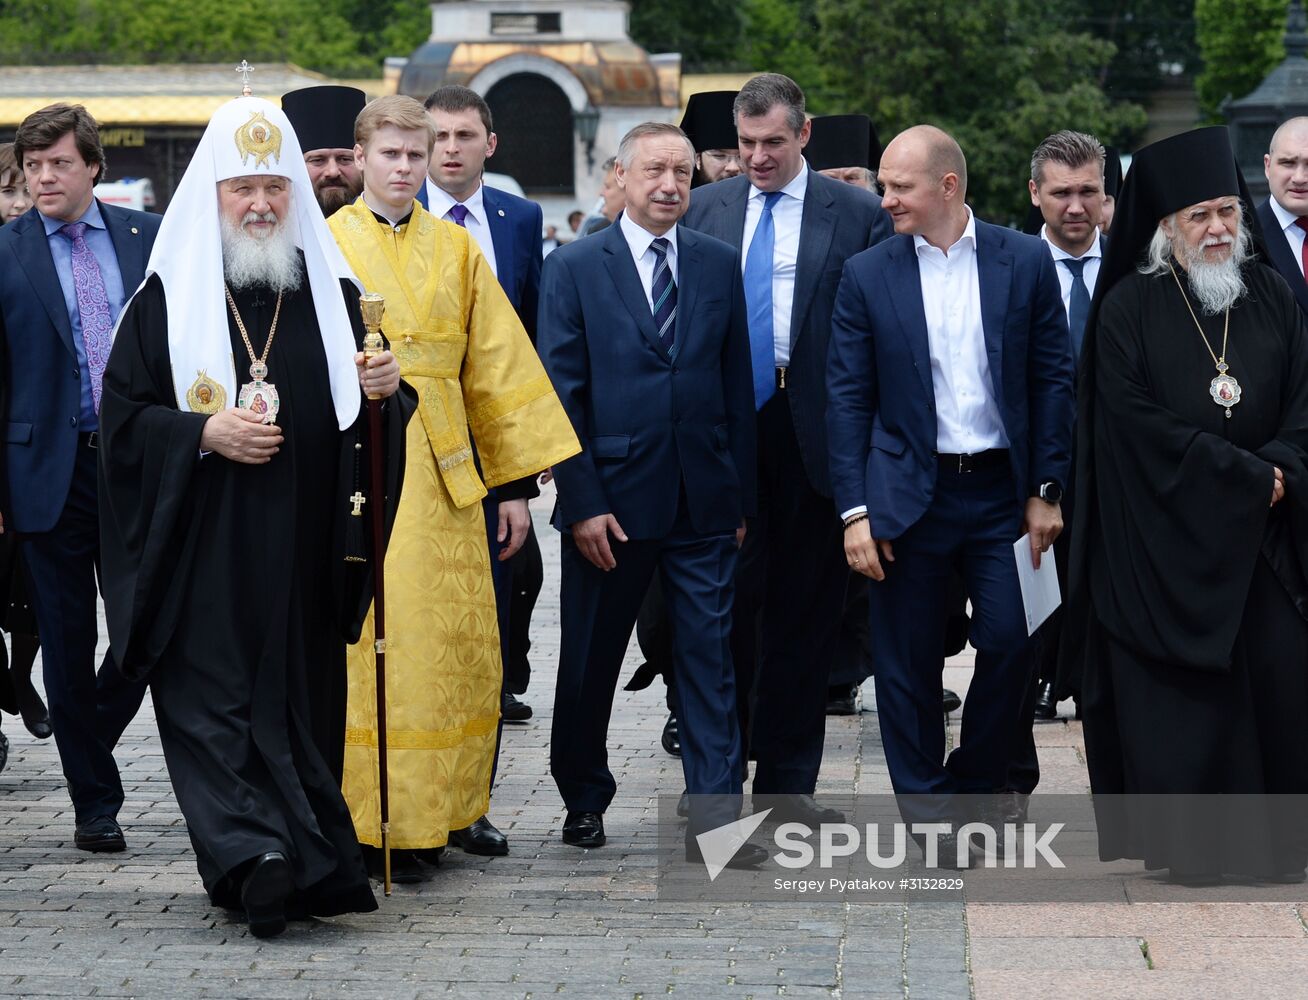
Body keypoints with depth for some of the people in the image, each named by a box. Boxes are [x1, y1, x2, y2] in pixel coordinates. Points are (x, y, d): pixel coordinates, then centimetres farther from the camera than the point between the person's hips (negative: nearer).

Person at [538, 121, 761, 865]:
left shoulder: (720, 265, 7)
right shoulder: (575, 269, -1)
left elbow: (738, 386, 8)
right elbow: (561, 394, -4)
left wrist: (742, 495, 4)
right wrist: (582, 502, -10)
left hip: (704, 503, 2)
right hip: (612, 498, -2)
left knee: (710, 657, -2)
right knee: (590, 662, 10)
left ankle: (715, 819, -1)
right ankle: (585, 799, 27)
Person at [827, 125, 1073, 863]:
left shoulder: (1025, 263, 1)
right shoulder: (868, 276, 0)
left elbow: (1053, 379, 3)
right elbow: (850, 399, 1)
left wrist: (1046, 490, -2)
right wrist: (855, 510, -5)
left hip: (1002, 489, 0)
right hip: (909, 494, 0)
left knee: (1011, 643, -3)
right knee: (911, 661, 3)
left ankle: (976, 783, 19)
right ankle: (928, 810, 15)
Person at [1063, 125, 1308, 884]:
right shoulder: (1130, 308, -3)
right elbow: (1144, 422, -11)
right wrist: (1247, 477, -13)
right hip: (1166, 533, -3)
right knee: (1177, 690, -2)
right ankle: (1184, 846, 6)